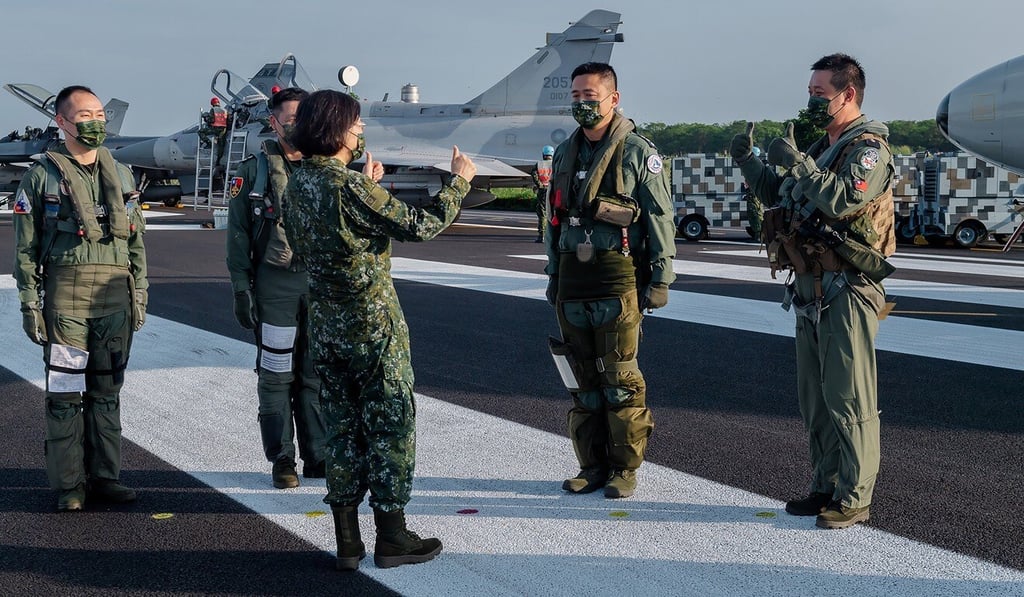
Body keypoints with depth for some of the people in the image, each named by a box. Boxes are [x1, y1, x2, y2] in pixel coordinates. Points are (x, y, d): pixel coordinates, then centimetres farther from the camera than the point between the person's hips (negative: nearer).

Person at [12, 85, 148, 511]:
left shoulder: (120, 175, 13)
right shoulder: (42, 176, 0)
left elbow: (136, 241, 15)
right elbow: (26, 248, 0)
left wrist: (140, 294, 10)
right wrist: (29, 303, -6)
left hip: (116, 296, 4)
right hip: (66, 296, -4)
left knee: (107, 391, 9)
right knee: (66, 393, 0)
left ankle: (104, 476, 17)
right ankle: (68, 484, 8)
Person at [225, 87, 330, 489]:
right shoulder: (252, 172, 3)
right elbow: (238, 235, 3)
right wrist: (241, 289, -5)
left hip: (321, 281, 2)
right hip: (274, 283, -2)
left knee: (317, 374, 6)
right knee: (276, 375, 2)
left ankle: (318, 457, 15)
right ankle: (282, 460, 11)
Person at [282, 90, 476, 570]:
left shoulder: (297, 184, 4)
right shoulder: (350, 187, -20)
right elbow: (418, 225, -18)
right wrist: (459, 181, -5)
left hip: (325, 324, 8)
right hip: (374, 323, -7)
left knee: (341, 426, 13)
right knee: (390, 425, 5)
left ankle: (347, 541, 18)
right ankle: (391, 537, 13)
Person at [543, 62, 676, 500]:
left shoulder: (637, 152, -3)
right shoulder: (565, 153, 15)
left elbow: (660, 218, -4)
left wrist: (660, 278, -8)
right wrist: (553, 275, 19)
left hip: (618, 281, -6)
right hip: (572, 281, 6)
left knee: (620, 378, -3)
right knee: (584, 380, 9)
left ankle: (624, 468, 9)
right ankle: (592, 466, 19)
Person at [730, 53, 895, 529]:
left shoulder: (869, 147, -10)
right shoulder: (822, 148, 19)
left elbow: (844, 199, -28)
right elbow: (780, 197, 26)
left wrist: (795, 160, -23)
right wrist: (747, 160, 14)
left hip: (847, 293, -9)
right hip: (811, 292, 10)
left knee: (849, 398, -4)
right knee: (814, 396, 14)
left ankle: (854, 498, 4)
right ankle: (827, 487, 25)